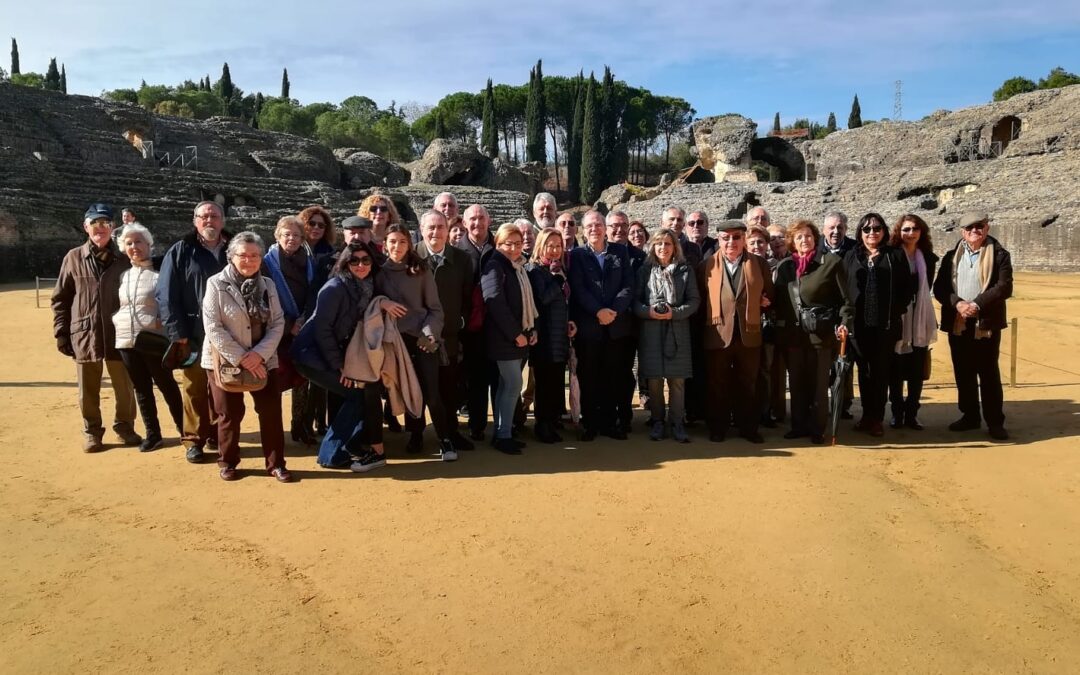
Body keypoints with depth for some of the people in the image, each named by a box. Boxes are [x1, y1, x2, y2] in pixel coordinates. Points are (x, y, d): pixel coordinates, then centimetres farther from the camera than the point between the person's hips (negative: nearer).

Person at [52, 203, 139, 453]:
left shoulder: (124, 259, 1)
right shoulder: (73, 258, 2)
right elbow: (60, 299, 5)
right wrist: (61, 333, 1)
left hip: (119, 335, 0)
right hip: (84, 335, 0)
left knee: (125, 387, 8)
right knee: (88, 390, 10)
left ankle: (124, 425, 27)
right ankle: (92, 431, 25)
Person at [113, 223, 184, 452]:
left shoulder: (160, 271, -6)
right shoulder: (123, 275, 11)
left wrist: (162, 322, -18)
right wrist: (116, 320, 8)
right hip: (126, 340, 6)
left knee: (167, 386, 2)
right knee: (141, 389, 10)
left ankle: (184, 429, 13)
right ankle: (152, 434, 19)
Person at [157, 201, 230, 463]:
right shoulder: (180, 252, 2)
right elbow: (166, 295, -3)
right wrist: (177, 332, -10)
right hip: (194, 336, -2)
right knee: (194, 390, 4)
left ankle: (218, 436, 22)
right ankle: (194, 440, 13)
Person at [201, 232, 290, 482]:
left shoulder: (268, 285, 5)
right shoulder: (216, 284, -7)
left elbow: (278, 323, 0)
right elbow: (213, 327, -14)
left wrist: (259, 353, -15)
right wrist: (241, 358, -18)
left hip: (263, 360, 3)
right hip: (225, 361, -3)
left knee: (271, 412, 2)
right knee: (230, 414, 7)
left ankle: (275, 464, 13)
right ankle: (227, 462, 25)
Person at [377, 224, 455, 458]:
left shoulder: (420, 271, 0)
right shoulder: (380, 271, 4)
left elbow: (435, 308, 1)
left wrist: (429, 333, -13)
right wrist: (382, 303, -13)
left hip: (424, 337, -2)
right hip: (397, 338, 2)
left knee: (431, 391, -8)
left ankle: (444, 439, 3)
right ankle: (415, 435, 24)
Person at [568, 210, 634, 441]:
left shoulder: (620, 252, 10)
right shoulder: (577, 254, 5)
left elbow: (628, 286, 3)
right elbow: (578, 289, -6)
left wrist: (614, 311, -12)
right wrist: (598, 311, -17)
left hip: (617, 324, 2)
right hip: (587, 325, -2)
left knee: (613, 377, 6)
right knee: (588, 377, 3)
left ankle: (610, 422, 16)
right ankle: (589, 423, 13)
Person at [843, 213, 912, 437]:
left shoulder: (896, 255, 7)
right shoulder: (851, 256, 11)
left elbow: (906, 288, 4)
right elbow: (842, 288, 6)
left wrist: (897, 311, -6)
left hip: (886, 324, -1)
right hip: (858, 323, 1)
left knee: (881, 370, 3)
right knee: (864, 370, 8)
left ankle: (877, 418, 11)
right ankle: (867, 415, 18)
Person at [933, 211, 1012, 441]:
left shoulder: (999, 255, 0)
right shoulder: (951, 256, 9)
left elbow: (1004, 287, -10)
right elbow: (939, 288, 3)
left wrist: (977, 305, -19)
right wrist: (957, 303, -14)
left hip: (987, 324, -3)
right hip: (957, 324, 3)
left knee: (989, 374, 0)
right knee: (963, 373, 9)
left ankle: (995, 422, 8)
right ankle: (969, 417, 21)